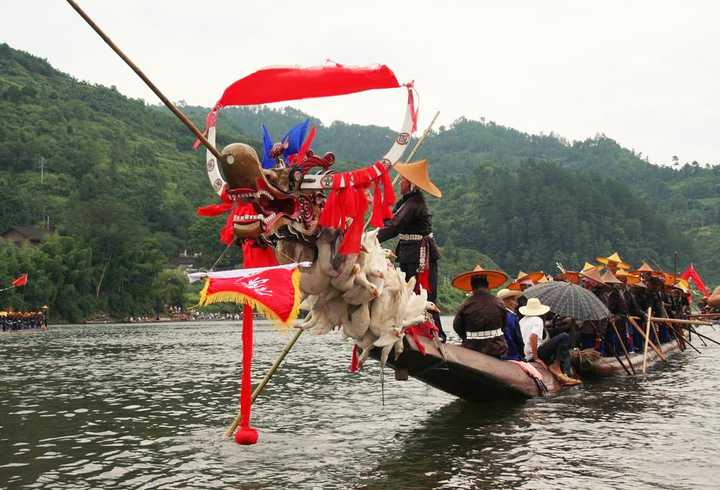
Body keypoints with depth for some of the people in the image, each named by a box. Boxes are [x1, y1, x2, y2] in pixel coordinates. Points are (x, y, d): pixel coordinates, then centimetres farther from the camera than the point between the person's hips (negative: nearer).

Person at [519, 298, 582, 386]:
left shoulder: (522, 321, 19)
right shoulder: (537, 320, -7)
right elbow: (533, 337, -23)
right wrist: (535, 357, -19)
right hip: (537, 352, -9)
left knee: (565, 351, 23)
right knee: (564, 337, -12)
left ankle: (564, 375, 6)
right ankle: (555, 366, -11)